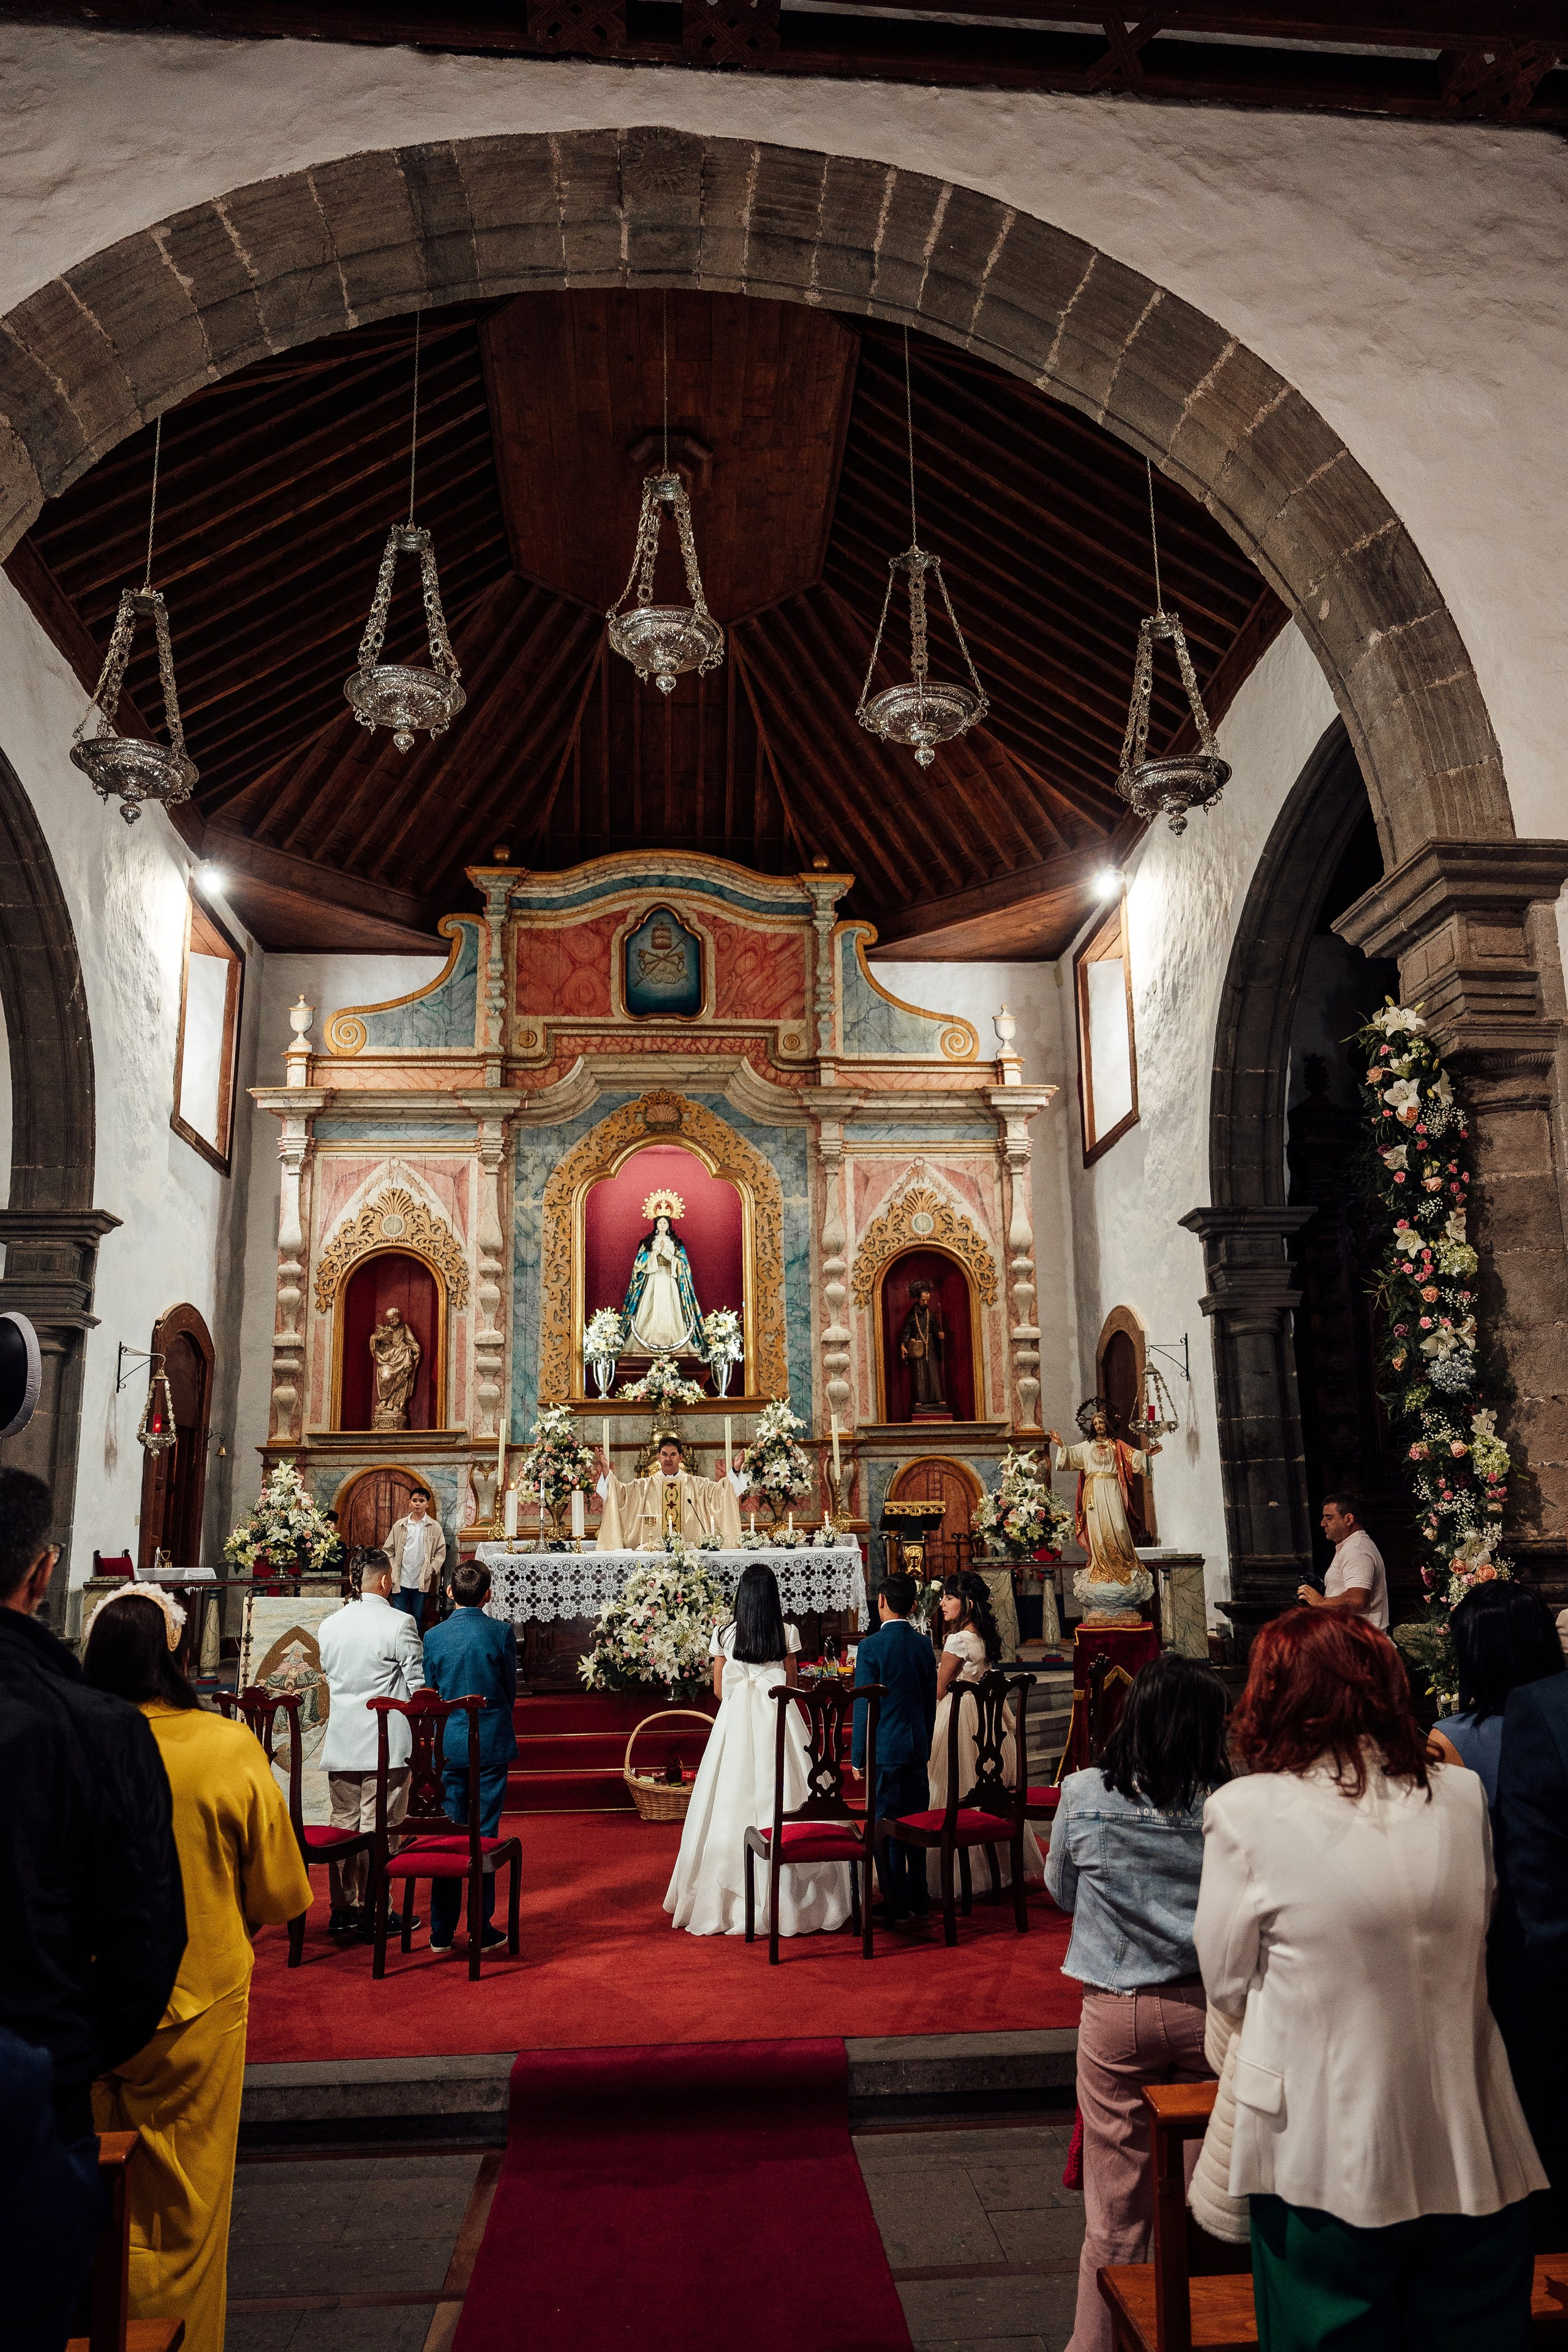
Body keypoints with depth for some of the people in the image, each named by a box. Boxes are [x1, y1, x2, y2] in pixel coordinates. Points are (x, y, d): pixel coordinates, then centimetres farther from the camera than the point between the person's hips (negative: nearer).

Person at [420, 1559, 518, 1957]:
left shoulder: (433, 1636, -3)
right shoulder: (502, 1633, -8)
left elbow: (429, 1695, 4)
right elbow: (511, 1689, 1)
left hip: (448, 1745, 2)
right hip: (492, 1744, -2)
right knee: (484, 1835, 5)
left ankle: (442, 1934, 15)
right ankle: (481, 1929, 10)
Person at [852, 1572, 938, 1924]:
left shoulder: (871, 1647, -13)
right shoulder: (923, 1644, 2)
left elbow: (864, 1706, -11)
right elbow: (931, 1700, 9)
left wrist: (858, 1758, -2)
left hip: (885, 1750, -5)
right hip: (918, 1747, 5)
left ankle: (896, 1907, 9)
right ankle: (919, 1901, 22)